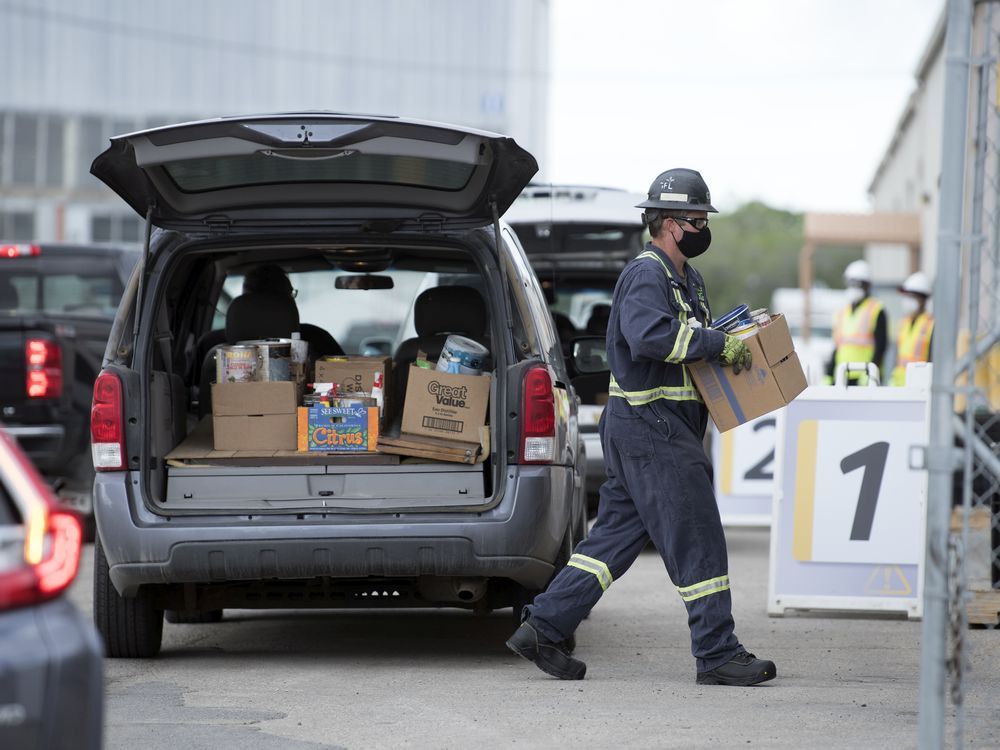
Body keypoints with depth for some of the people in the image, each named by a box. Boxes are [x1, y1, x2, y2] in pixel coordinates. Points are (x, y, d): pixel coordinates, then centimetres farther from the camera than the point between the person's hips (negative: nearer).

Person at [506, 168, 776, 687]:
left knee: (616, 536, 10)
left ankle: (543, 628, 10)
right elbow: (650, 335, -32)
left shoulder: (685, 279, 20)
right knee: (696, 539, -7)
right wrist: (718, 344, -26)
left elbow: (687, 336, 33)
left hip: (654, 428, 11)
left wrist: (733, 339, 13)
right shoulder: (646, 275, -14)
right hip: (651, 427, -11)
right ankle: (717, 654, -3)